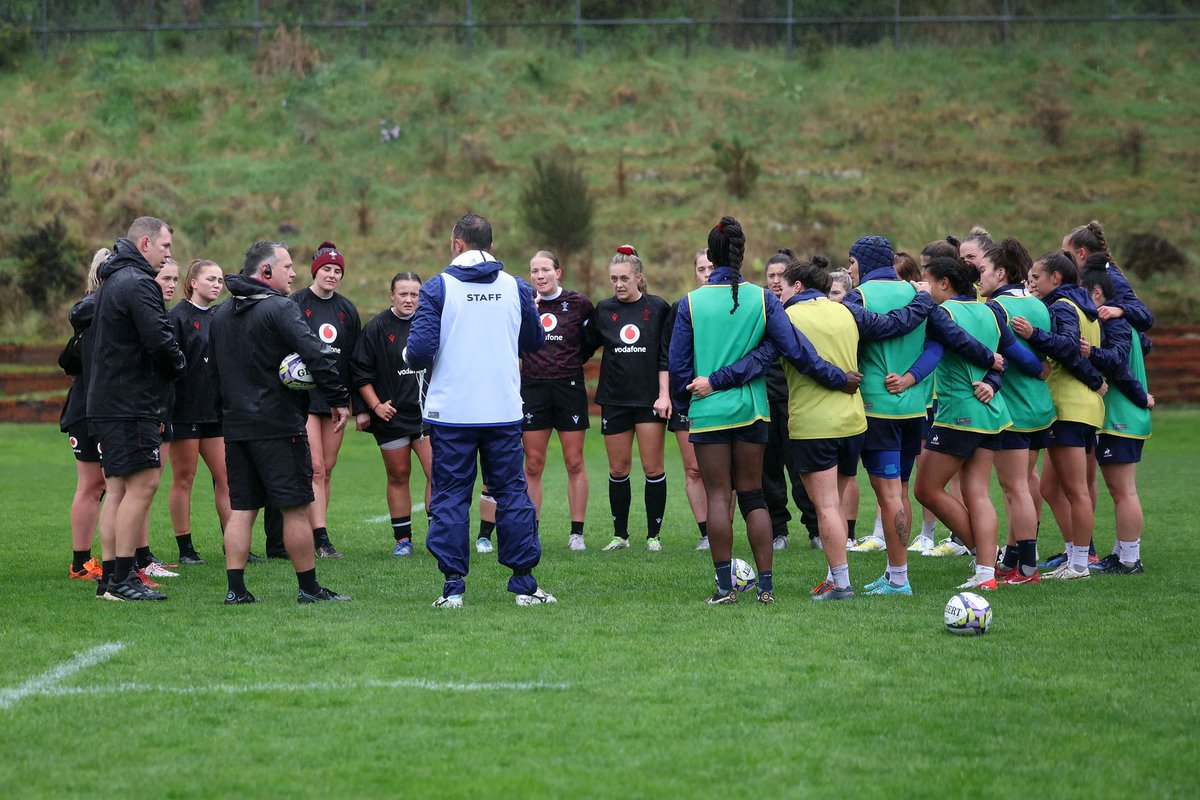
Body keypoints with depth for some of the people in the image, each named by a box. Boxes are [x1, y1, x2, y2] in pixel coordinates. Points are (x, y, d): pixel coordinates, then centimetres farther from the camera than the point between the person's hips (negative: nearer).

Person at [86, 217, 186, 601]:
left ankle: (110, 577, 11)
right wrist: (180, 364, -2)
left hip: (107, 403, 10)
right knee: (142, 484, -9)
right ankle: (122, 579, -11)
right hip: (131, 405, -10)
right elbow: (159, 339, -23)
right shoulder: (138, 284, -14)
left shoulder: (112, 281, 19)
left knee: (118, 488, 11)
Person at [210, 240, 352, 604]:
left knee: (240, 509, 8)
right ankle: (309, 588, 5)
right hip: (279, 424, -7)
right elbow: (317, 356, -20)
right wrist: (339, 399, -13)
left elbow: (214, 366, 21)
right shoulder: (279, 308, -12)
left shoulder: (221, 314, 14)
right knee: (296, 508, 0)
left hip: (235, 424, 7)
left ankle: (235, 588, 4)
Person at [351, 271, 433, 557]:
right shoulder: (377, 327, -2)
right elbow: (360, 372, 0)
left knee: (437, 472, -10)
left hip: (428, 413, 1)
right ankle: (402, 539, 14)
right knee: (398, 476, 6)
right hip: (391, 415, -1)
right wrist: (376, 405, -8)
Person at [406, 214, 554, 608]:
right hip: (504, 410, 2)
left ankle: (453, 587, 2)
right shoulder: (515, 288, 3)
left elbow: (420, 350, -13)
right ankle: (524, 583, 8)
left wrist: (416, 359, 10)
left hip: (451, 412, -2)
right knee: (512, 493, 8)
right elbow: (535, 341, 15)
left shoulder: (438, 288, -6)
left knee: (450, 498, 5)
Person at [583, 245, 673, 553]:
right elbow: (584, 347, 13)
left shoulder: (658, 308, 1)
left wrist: (664, 394, -6)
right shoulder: (603, 310, 7)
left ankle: (653, 535, 5)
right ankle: (620, 535, 14)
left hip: (649, 398, -2)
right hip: (614, 399, 2)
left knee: (653, 469, -3)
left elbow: (666, 355, 0)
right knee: (618, 470, 5)